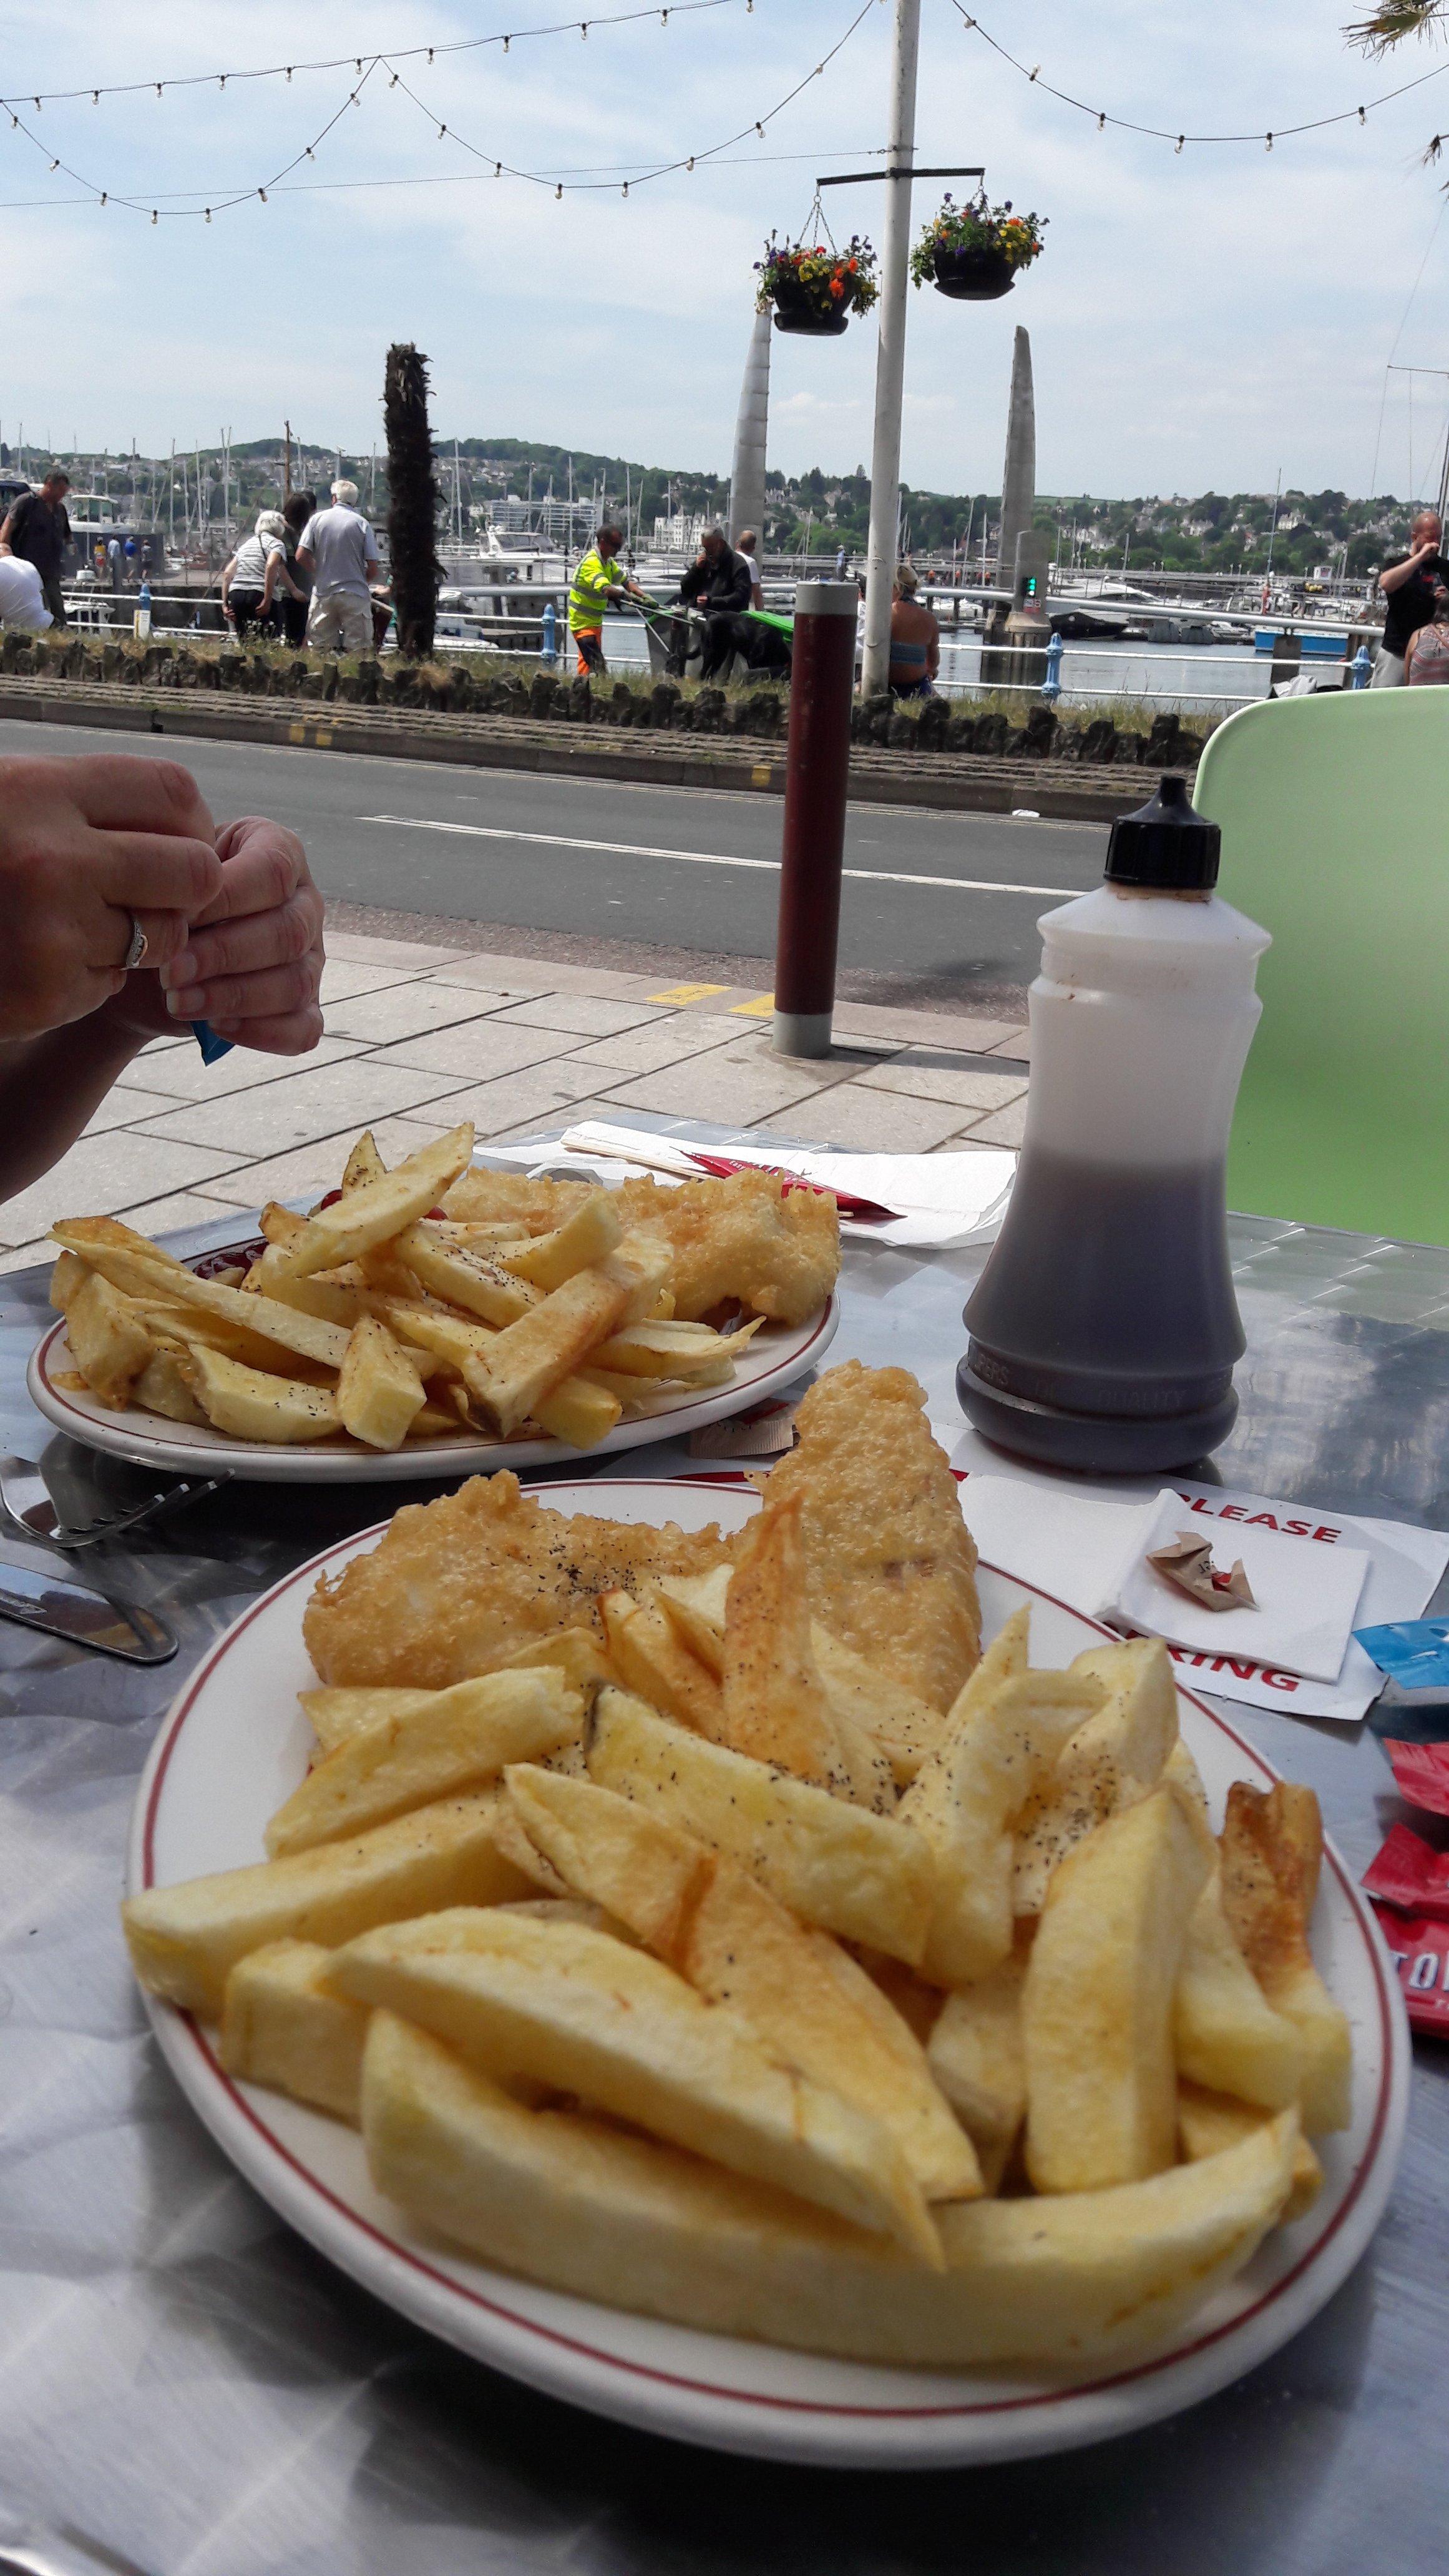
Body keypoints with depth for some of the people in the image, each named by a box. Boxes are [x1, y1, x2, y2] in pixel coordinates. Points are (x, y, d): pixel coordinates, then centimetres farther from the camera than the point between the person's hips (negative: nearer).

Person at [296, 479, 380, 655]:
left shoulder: (317, 519, 2)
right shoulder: (362, 523, -2)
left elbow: (301, 556, -3)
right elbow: (374, 569, -6)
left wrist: (320, 575, 14)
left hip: (323, 593, 2)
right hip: (355, 595, -2)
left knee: (320, 650, 9)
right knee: (358, 650, 1)